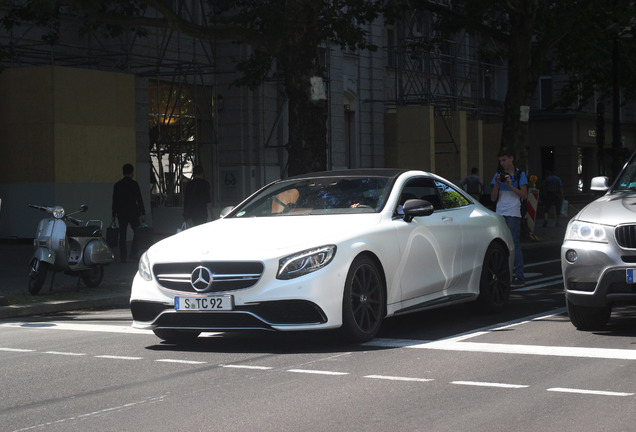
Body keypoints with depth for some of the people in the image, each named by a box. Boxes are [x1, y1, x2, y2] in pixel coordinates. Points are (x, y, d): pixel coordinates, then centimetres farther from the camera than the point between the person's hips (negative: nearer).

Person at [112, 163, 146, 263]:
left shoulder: (117, 185, 6)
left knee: (122, 235, 5)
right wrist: (143, 213, -6)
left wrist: (114, 214, 15)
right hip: (132, 212, -4)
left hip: (121, 213, 4)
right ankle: (133, 252, -2)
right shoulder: (134, 184, -7)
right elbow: (139, 199, -9)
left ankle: (123, 257, 4)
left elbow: (114, 201, 9)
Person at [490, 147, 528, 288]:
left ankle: (519, 276, -8)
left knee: (514, 243, -9)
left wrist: (511, 185, -12)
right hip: (500, 213, 4)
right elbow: (493, 197, 10)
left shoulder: (520, 175, 4)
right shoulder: (498, 175, 14)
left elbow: (524, 195, -3)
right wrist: (498, 183, -4)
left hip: (513, 214, -4)